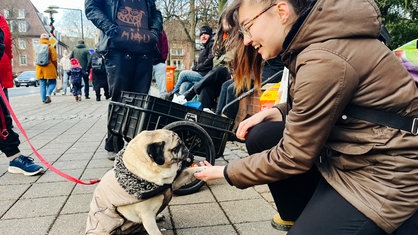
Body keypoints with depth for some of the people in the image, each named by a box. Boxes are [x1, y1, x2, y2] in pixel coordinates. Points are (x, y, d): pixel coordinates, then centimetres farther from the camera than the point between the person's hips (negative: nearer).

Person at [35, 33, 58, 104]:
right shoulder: (50, 48, -6)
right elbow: (54, 59, -6)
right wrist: (55, 68, 5)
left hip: (40, 69, 4)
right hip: (49, 69, -4)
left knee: (42, 84, 9)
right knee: (52, 83, 8)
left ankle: (43, 99, 8)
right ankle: (48, 94, -15)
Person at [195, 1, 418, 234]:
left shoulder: (324, 60, -26)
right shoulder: (314, 37, 1)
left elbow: (292, 158, -20)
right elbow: (310, 105, 15)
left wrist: (226, 172, -7)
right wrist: (272, 112, -2)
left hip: (387, 174, -8)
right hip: (348, 152, 8)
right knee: (260, 137, -1)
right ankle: (298, 216, 19)